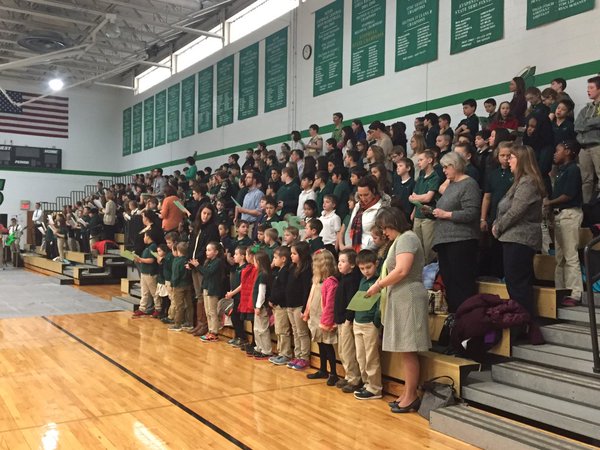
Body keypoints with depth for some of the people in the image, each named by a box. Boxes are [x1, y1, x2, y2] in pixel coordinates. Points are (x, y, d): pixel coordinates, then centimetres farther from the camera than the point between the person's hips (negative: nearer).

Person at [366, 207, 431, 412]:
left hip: (408, 299, -10)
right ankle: (407, 394, 17)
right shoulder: (400, 240, 21)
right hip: (400, 299, 10)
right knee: (405, 351, 11)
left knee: (408, 351, -5)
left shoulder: (406, 238, -10)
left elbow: (402, 271, -20)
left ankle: (411, 397, 1)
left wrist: (379, 285, -11)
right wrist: (381, 283, 5)